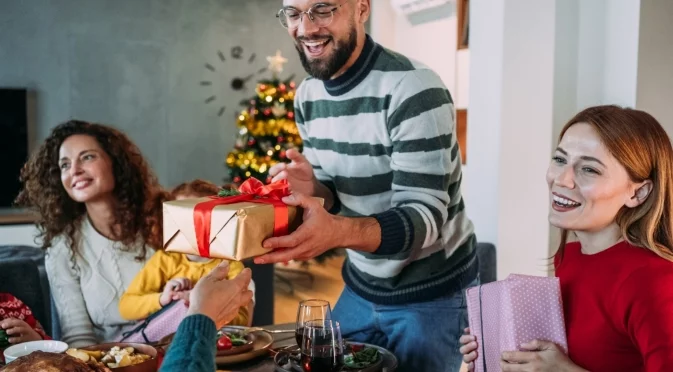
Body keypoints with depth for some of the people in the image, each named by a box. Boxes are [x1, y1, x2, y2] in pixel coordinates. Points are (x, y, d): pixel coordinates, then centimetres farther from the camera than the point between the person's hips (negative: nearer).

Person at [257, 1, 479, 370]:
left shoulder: (414, 90, -25)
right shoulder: (307, 95, -2)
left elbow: (426, 217, -29)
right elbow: (340, 194, 6)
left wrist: (337, 231, -48)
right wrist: (312, 187, -19)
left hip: (431, 294, -7)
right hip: (359, 287, 7)